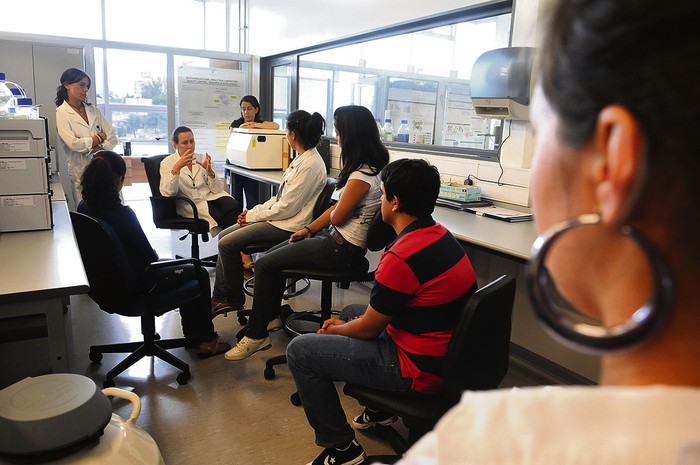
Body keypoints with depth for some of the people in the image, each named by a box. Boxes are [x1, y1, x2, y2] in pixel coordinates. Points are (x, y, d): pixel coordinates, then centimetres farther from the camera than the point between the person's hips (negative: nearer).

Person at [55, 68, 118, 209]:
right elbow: (73, 144, -12)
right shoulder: (62, 113, -1)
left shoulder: (93, 110, 14)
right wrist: (99, 138, -1)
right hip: (82, 171, -4)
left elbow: (112, 138, 6)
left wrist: (98, 148, -11)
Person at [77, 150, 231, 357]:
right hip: (136, 285, -8)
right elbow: (149, 257, -20)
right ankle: (206, 340, 19)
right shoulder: (122, 214, -29)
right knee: (199, 274, 11)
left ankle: (191, 330, 37)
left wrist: (151, 254, 11)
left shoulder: (83, 208, -5)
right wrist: (155, 255, 3)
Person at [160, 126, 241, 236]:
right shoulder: (167, 163, 6)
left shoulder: (203, 159, 14)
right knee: (221, 217, -32)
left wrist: (210, 171, -13)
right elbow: (167, 193, -11)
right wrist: (176, 168, -23)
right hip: (191, 202, -3)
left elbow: (218, 189, 6)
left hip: (211, 196, 4)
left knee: (235, 206, -29)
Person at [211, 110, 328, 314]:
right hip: (279, 216, 10)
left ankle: (235, 298, 8)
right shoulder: (302, 158, 11)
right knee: (224, 235, 8)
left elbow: (287, 207, -21)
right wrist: (254, 211, 5)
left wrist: (253, 216, -10)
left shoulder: (310, 165, -20)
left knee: (227, 244, -12)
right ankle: (220, 297, 12)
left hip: (288, 226, -10)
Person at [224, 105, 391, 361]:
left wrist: (334, 210, 7)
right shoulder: (367, 167, 8)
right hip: (336, 237, 10)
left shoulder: (362, 176, -24)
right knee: (271, 255, 15)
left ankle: (256, 336, 6)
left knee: (265, 265, -6)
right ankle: (271, 315, 26)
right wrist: (309, 228, 11)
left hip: (342, 249, -10)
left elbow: (337, 216, -16)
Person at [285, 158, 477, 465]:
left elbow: (368, 329, -14)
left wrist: (335, 329, 6)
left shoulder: (401, 257, -28)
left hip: (420, 370, -9)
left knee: (300, 351, -5)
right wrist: (344, 323, 10)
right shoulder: (439, 234, 1)